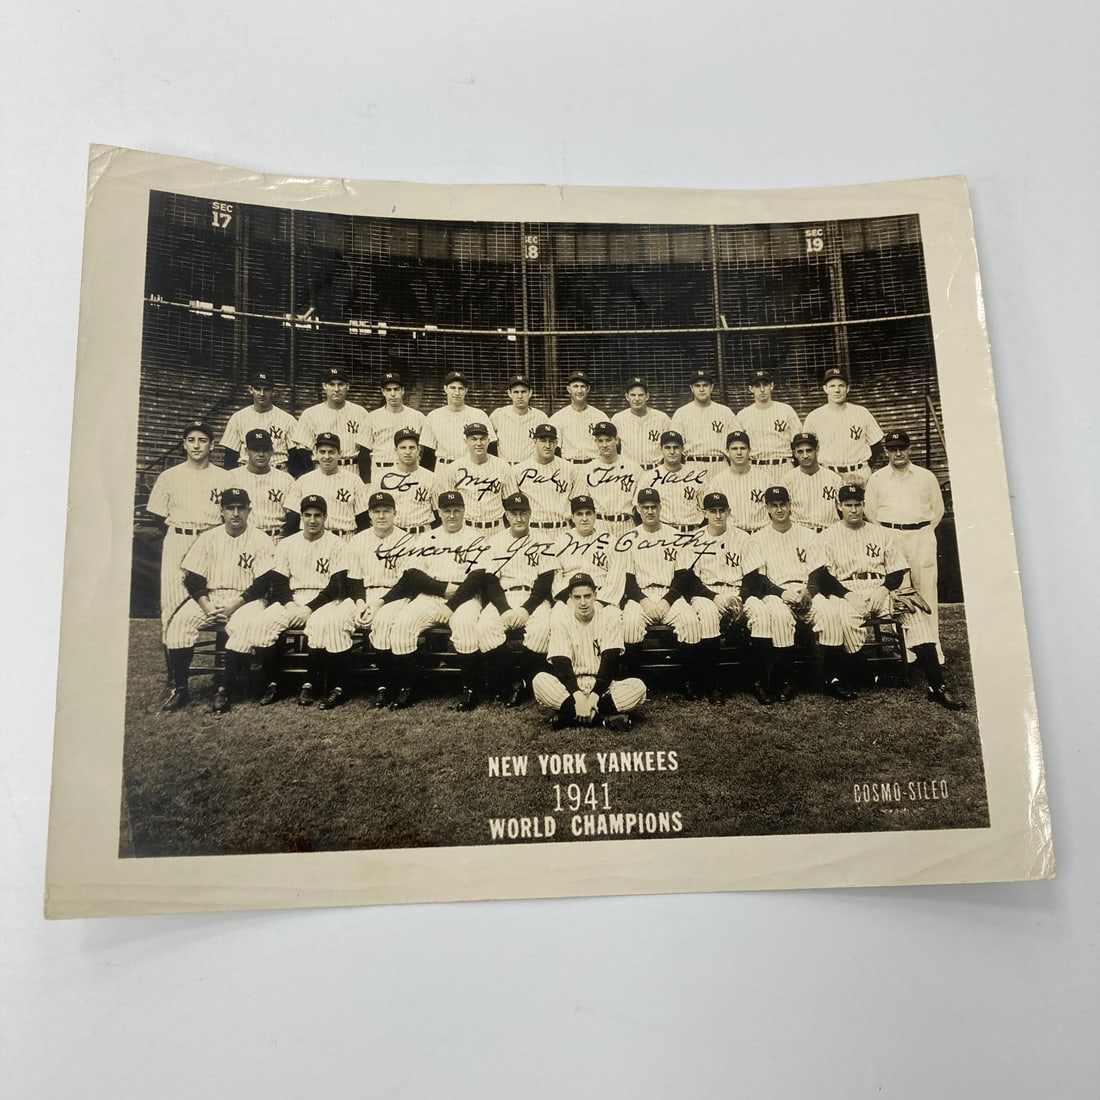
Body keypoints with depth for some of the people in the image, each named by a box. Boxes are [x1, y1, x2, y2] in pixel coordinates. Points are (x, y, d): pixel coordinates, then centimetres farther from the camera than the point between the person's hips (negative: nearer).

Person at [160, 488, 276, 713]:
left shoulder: (261, 541, -1)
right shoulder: (208, 538, 8)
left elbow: (263, 583, -8)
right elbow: (192, 578, 4)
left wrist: (235, 604, -20)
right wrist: (206, 605, -14)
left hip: (244, 599, -3)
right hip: (208, 597, 3)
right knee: (178, 622, -24)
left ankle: (223, 689, -24)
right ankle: (180, 689, -16)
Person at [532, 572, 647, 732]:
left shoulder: (610, 619, -3)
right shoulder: (562, 624, -1)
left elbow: (610, 661, -10)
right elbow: (561, 665, -11)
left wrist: (594, 696, -23)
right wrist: (577, 695, -28)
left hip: (602, 685, 0)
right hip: (572, 686, 0)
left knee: (637, 687, -29)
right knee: (540, 681, -29)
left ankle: (570, 715, -26)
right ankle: (605, 716, -29)